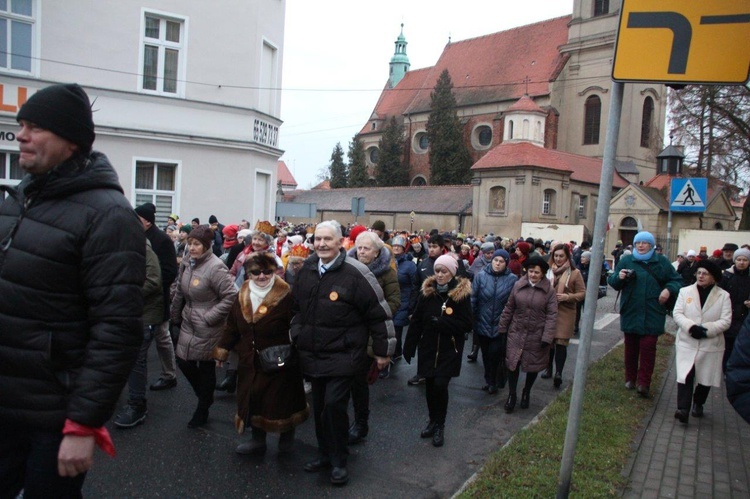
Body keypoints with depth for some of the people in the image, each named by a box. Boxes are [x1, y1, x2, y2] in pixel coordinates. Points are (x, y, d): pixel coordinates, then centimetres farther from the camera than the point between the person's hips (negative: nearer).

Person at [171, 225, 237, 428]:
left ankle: (203, 409, 28)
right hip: (188, 324, 7)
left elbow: (231, 296, -23)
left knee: (206, 367, 7)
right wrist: (176, 317, 17)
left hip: (208, 328, -7)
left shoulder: (215, 267, -21)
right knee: (184, 362, 12)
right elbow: (179, 292, 13)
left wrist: (210, 317, -20)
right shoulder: (187, 263, 2)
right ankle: (205, 396, 37)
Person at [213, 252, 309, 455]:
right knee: (252, 400, 14)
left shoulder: (286, 296, -16)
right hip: (250, 362, 5)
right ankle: (257, 440, 35)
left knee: (281, 402, 9)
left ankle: (287, 437, 35)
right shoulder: (242, 295, 3)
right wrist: (222, 349, 12)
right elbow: (232, 326, 12)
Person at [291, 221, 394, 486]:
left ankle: (339, 461, 11)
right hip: (312, 354, 6)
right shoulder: (306, 269, 4)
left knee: (334, 405, -10)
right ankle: (324, 453, 34)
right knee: (319, 406, 14)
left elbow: (379, 313, -11)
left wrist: (383, 350, -7)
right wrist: (296, 338, 20)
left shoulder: (355, 273, -16)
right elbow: (296, 308, 19)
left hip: (343, 356, -6)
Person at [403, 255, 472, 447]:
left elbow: (466, 324, -8)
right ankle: (433, 421, 30)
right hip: (428, 347, 3)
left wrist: (442, 323, -21)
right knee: (430, 384, 8)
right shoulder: (427, 291, 0)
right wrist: (409, 346, 0)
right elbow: (416, 320, 2)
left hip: (449, 349, -3)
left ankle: (440, 426, 13)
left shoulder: (462, 293, -7)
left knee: (440, 385, -9)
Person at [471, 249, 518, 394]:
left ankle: (493, 382, 21)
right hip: (482, 324, 2)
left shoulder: (512, 279, -7)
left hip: (501, 326, -2)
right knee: (486, 354, 15)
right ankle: (489, 380, 34)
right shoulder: (480, 276, -5)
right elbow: (473, 299, -2)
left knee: (495, 354, -3)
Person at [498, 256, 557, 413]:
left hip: (536, 335, -1)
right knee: (512, 363, 1)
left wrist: (547, 338, -16)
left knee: (533, 365, 13)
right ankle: (512, 395, 19)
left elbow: (552, 316, -10)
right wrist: (502, 328, 6)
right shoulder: (518, 285, -1)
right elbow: (509, 308, 5)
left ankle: (526, 393, 37)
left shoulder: (549, 291, -7)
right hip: (516, 332, 1)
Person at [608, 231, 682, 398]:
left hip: (652, 314, -1)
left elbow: (677, 281, 8)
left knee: (648, 347, -7)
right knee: (631, 347, 11)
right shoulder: (626, 260, 4)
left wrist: (669, 290, -12)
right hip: (631, 313, 1)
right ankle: (630, 379, 24)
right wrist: (619, 277, -18)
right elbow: (612, 282, 4)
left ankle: (643, 383, -1)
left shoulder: (662, 262, 4)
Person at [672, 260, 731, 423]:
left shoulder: (723, 296, 0)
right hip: (687, 343, 0)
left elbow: (725, 321, -7)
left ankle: (698, 404, 34)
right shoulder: (685, 291, 3)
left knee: (706, 378, 12)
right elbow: (677, 313, -3)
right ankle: (683, 409, -13)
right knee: (685, 376, -11)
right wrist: (691, 326, -20)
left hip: (711, 345, 1)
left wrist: (706, 329, -20)